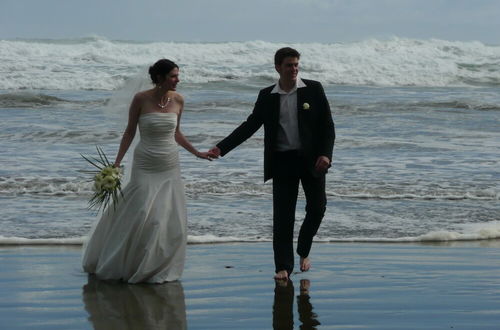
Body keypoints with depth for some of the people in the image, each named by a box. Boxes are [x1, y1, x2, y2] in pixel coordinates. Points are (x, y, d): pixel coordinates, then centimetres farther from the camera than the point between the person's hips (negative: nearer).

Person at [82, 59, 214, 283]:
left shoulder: (178, 100, 1)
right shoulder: (141, 99, -11)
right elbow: (130, 132, -3)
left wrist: (196, 153, 16)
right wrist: (117, 162, -7)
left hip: (170, 167, 4)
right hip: (145, 166, -4)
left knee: (170, 220, 2)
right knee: (141, 217, -4)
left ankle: (160, 269, 16)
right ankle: (124, 266, 13)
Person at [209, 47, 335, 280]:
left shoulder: (313, 90, -2)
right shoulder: (267, 96, 3)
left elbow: (327, 125, -1)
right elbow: (250, 125, 6)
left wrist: (325, 153, -15)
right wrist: (221, 148, -3)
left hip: (311, 159, 0)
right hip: (282, 161, 0)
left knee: (317, 208, 6)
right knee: (282, 215, -2)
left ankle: (304, 251, 31)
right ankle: (283, 266, 4)